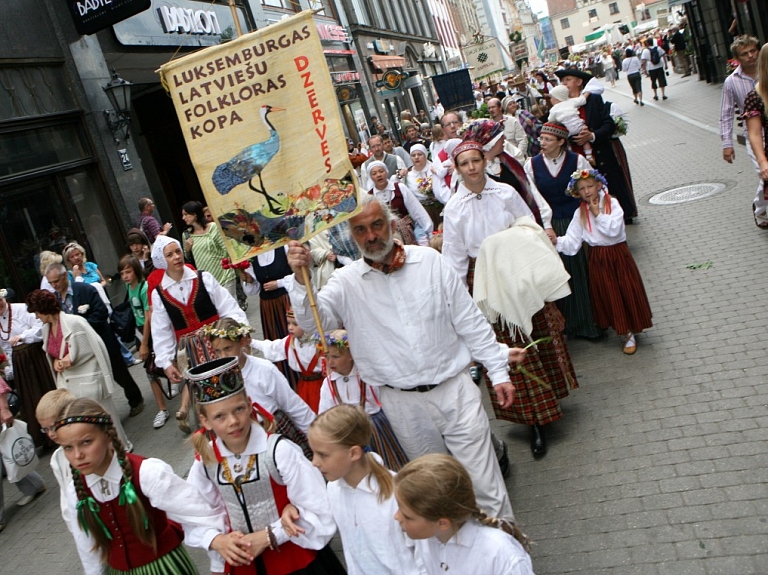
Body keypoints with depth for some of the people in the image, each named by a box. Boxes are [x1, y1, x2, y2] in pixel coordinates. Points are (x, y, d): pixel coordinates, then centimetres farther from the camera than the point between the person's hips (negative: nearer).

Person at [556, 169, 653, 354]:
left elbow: (613, 230, -22)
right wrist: (557, 241, -24)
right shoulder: (580, 213, -1)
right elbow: (572, 243, -6)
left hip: (618, 255, -2)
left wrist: (597, 214, -18)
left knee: (626, 292, 3)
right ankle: (624, 331, 24)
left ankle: (630, 334, 19)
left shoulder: (612, 204, -8)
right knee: (607, 296, 8)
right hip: (597, 260, 2)